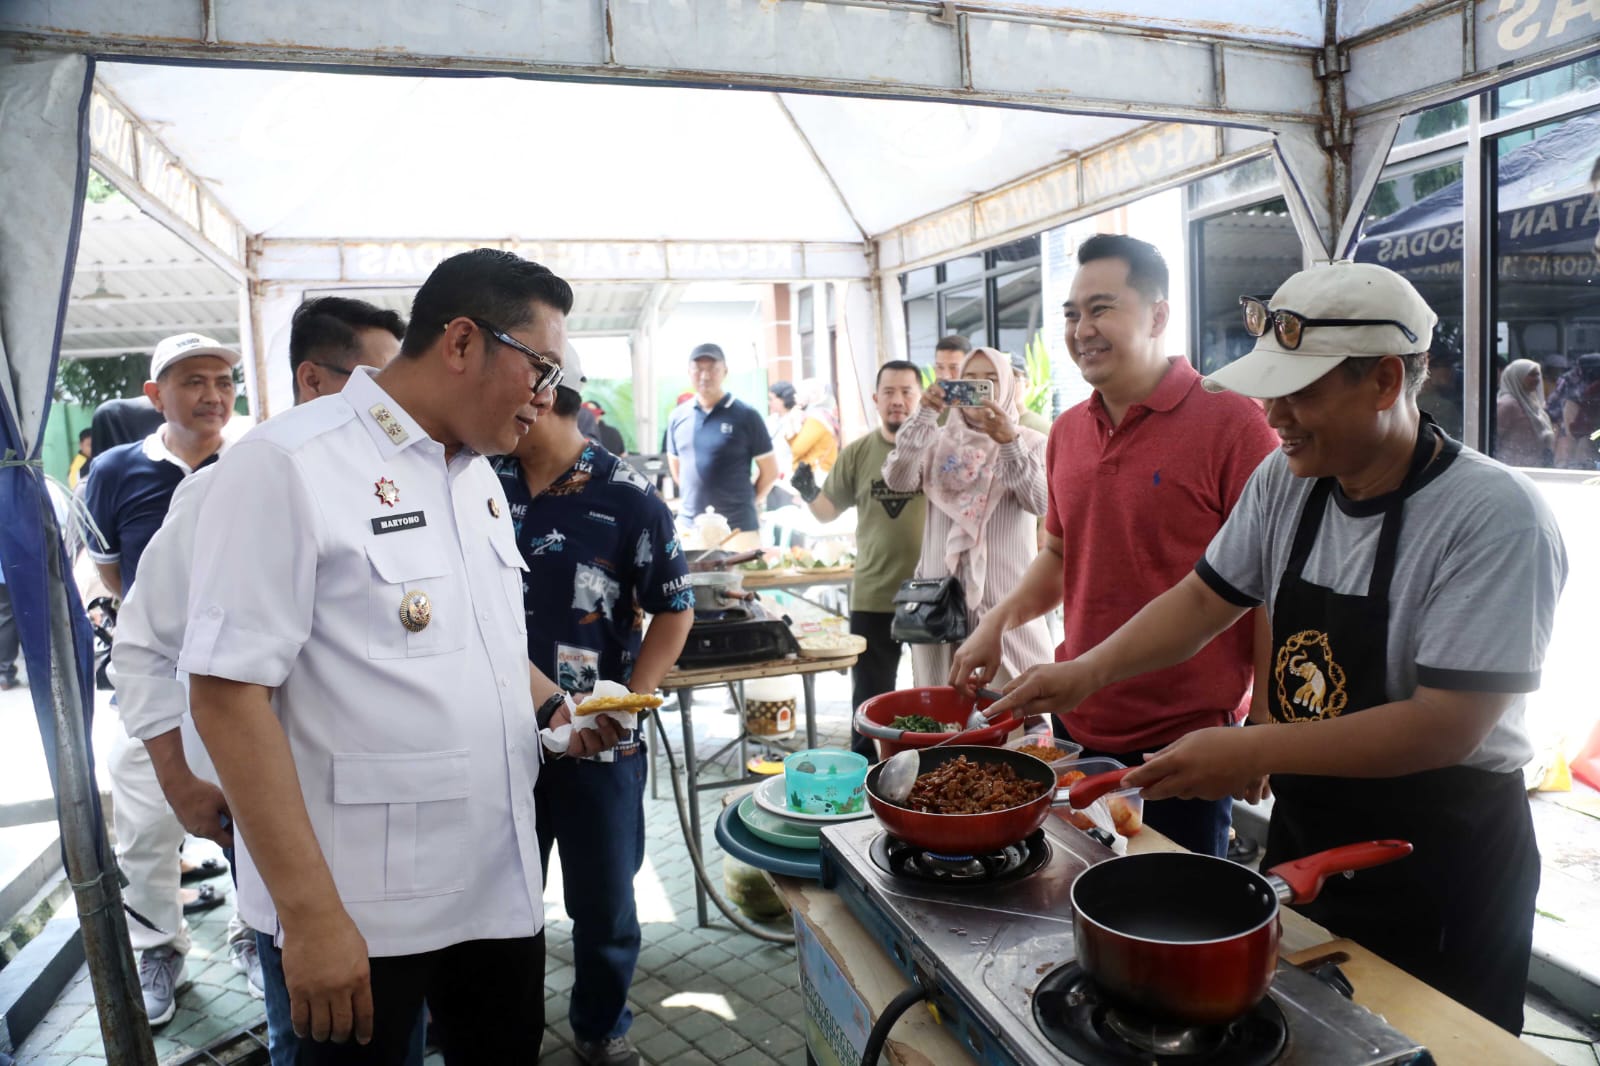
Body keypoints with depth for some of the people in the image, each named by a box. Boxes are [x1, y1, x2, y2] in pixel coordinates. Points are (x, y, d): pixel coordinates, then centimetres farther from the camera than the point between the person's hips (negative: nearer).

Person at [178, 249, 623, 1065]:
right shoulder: (287, 465, -15)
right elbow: (227, 693, -18)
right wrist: (311, 914, -19)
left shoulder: (479, 473, 10)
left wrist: (553, 707, 2)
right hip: (362, 910, -7)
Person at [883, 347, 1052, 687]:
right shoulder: (939, 442, 8)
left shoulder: (1030, 442, 6)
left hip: (1006, 597, -1)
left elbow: (1041, 502, -10)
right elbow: (898, 480, -8)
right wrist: (925, 415, -16)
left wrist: (1010, 443, -23)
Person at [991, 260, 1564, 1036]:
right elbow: (1206, 597, 4)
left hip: (1443, 863, -5)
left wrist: (1254, 751, -29)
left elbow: (1447, 726, -26)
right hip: (1302, 832, 6)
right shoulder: (1285, 481, -5)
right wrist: (1090, 670, -9)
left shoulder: (1495, 518, -23)